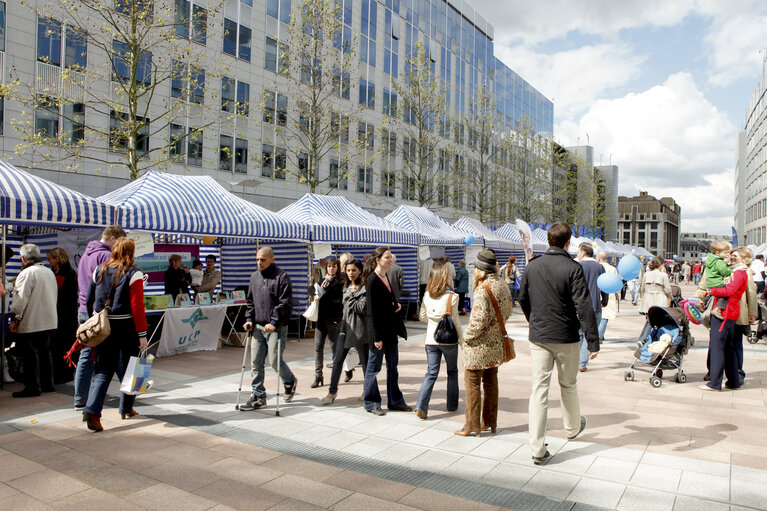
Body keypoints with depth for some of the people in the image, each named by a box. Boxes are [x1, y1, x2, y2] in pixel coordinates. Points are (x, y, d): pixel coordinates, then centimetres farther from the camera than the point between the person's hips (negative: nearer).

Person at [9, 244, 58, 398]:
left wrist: (15, 319, -9)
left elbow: (21, 299, -17)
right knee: (44, 352, 15)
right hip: (49, 322, 8)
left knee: (30, 354, 0)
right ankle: (48, 384, 21)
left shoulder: (27, 273, -14)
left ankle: (32, 387, 5)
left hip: (30, 323, -8)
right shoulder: (49, 272, 10)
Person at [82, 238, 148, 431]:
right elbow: (137, 306, -14)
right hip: (127, 327, -4)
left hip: (103, 327, 4)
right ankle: (126, 409, 24)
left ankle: (92, 410, -10)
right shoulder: (133, 274, -10)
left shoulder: (99, 271, 5)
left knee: (103, 370, 6)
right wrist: (142, 334, -11)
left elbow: (90, 301, 9)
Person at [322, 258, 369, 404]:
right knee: (338, 360, 2)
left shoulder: (365, 287, -9)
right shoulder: (346, 287, 14)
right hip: (345, 326, 6)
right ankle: (332, 392, 10)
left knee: (365, 361, 7)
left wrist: (349, 302, -8)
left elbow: (363, 307, -18)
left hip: (360, 328, -6)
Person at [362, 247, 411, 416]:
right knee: (374, 367, 4)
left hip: (391, 328, 9)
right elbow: (372, 310, -17)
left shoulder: (386, 277, 10)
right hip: (378, 329, -9)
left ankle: (395, 401, 26)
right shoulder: (372, 280, -15)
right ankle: (371, 403, 16)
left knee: (393, 367, 15)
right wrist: (376, 337, -18)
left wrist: (395, 305, 5)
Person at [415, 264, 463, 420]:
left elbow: (422, 317, 9)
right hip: (449, 340, -3)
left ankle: (421, 407, -7)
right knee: (452, 372, 17)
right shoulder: (452, 297, -14)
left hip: (431, 340, 3)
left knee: (431, 373, 5)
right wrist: (461, 338, 2)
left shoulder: (427, 296, -1)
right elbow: (455, 320, -10)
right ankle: (452, 404, 27)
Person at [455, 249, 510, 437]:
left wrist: (467, 336, -12)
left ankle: (472, 426, 10)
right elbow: (507, 312, 13)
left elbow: (479, 319, -25)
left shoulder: (483, 289, -22)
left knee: (472, 384, 3)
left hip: (479, 345, -8)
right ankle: (490, 422, 27)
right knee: (491, 382, 17)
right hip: (496, 343, 8)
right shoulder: (503, 286, 4)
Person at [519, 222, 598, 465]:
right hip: (566, 338, -2)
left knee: (539, 389, 3)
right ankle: (573, 427, 43)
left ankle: (538, 449, 2)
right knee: (568, 385, 19)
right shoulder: (573, 268, -12)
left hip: (538, 338, 3)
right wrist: (593, 341, -11)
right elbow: (584, 307, -16)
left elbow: (523, 299, 12)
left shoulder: (532, 266, 1)